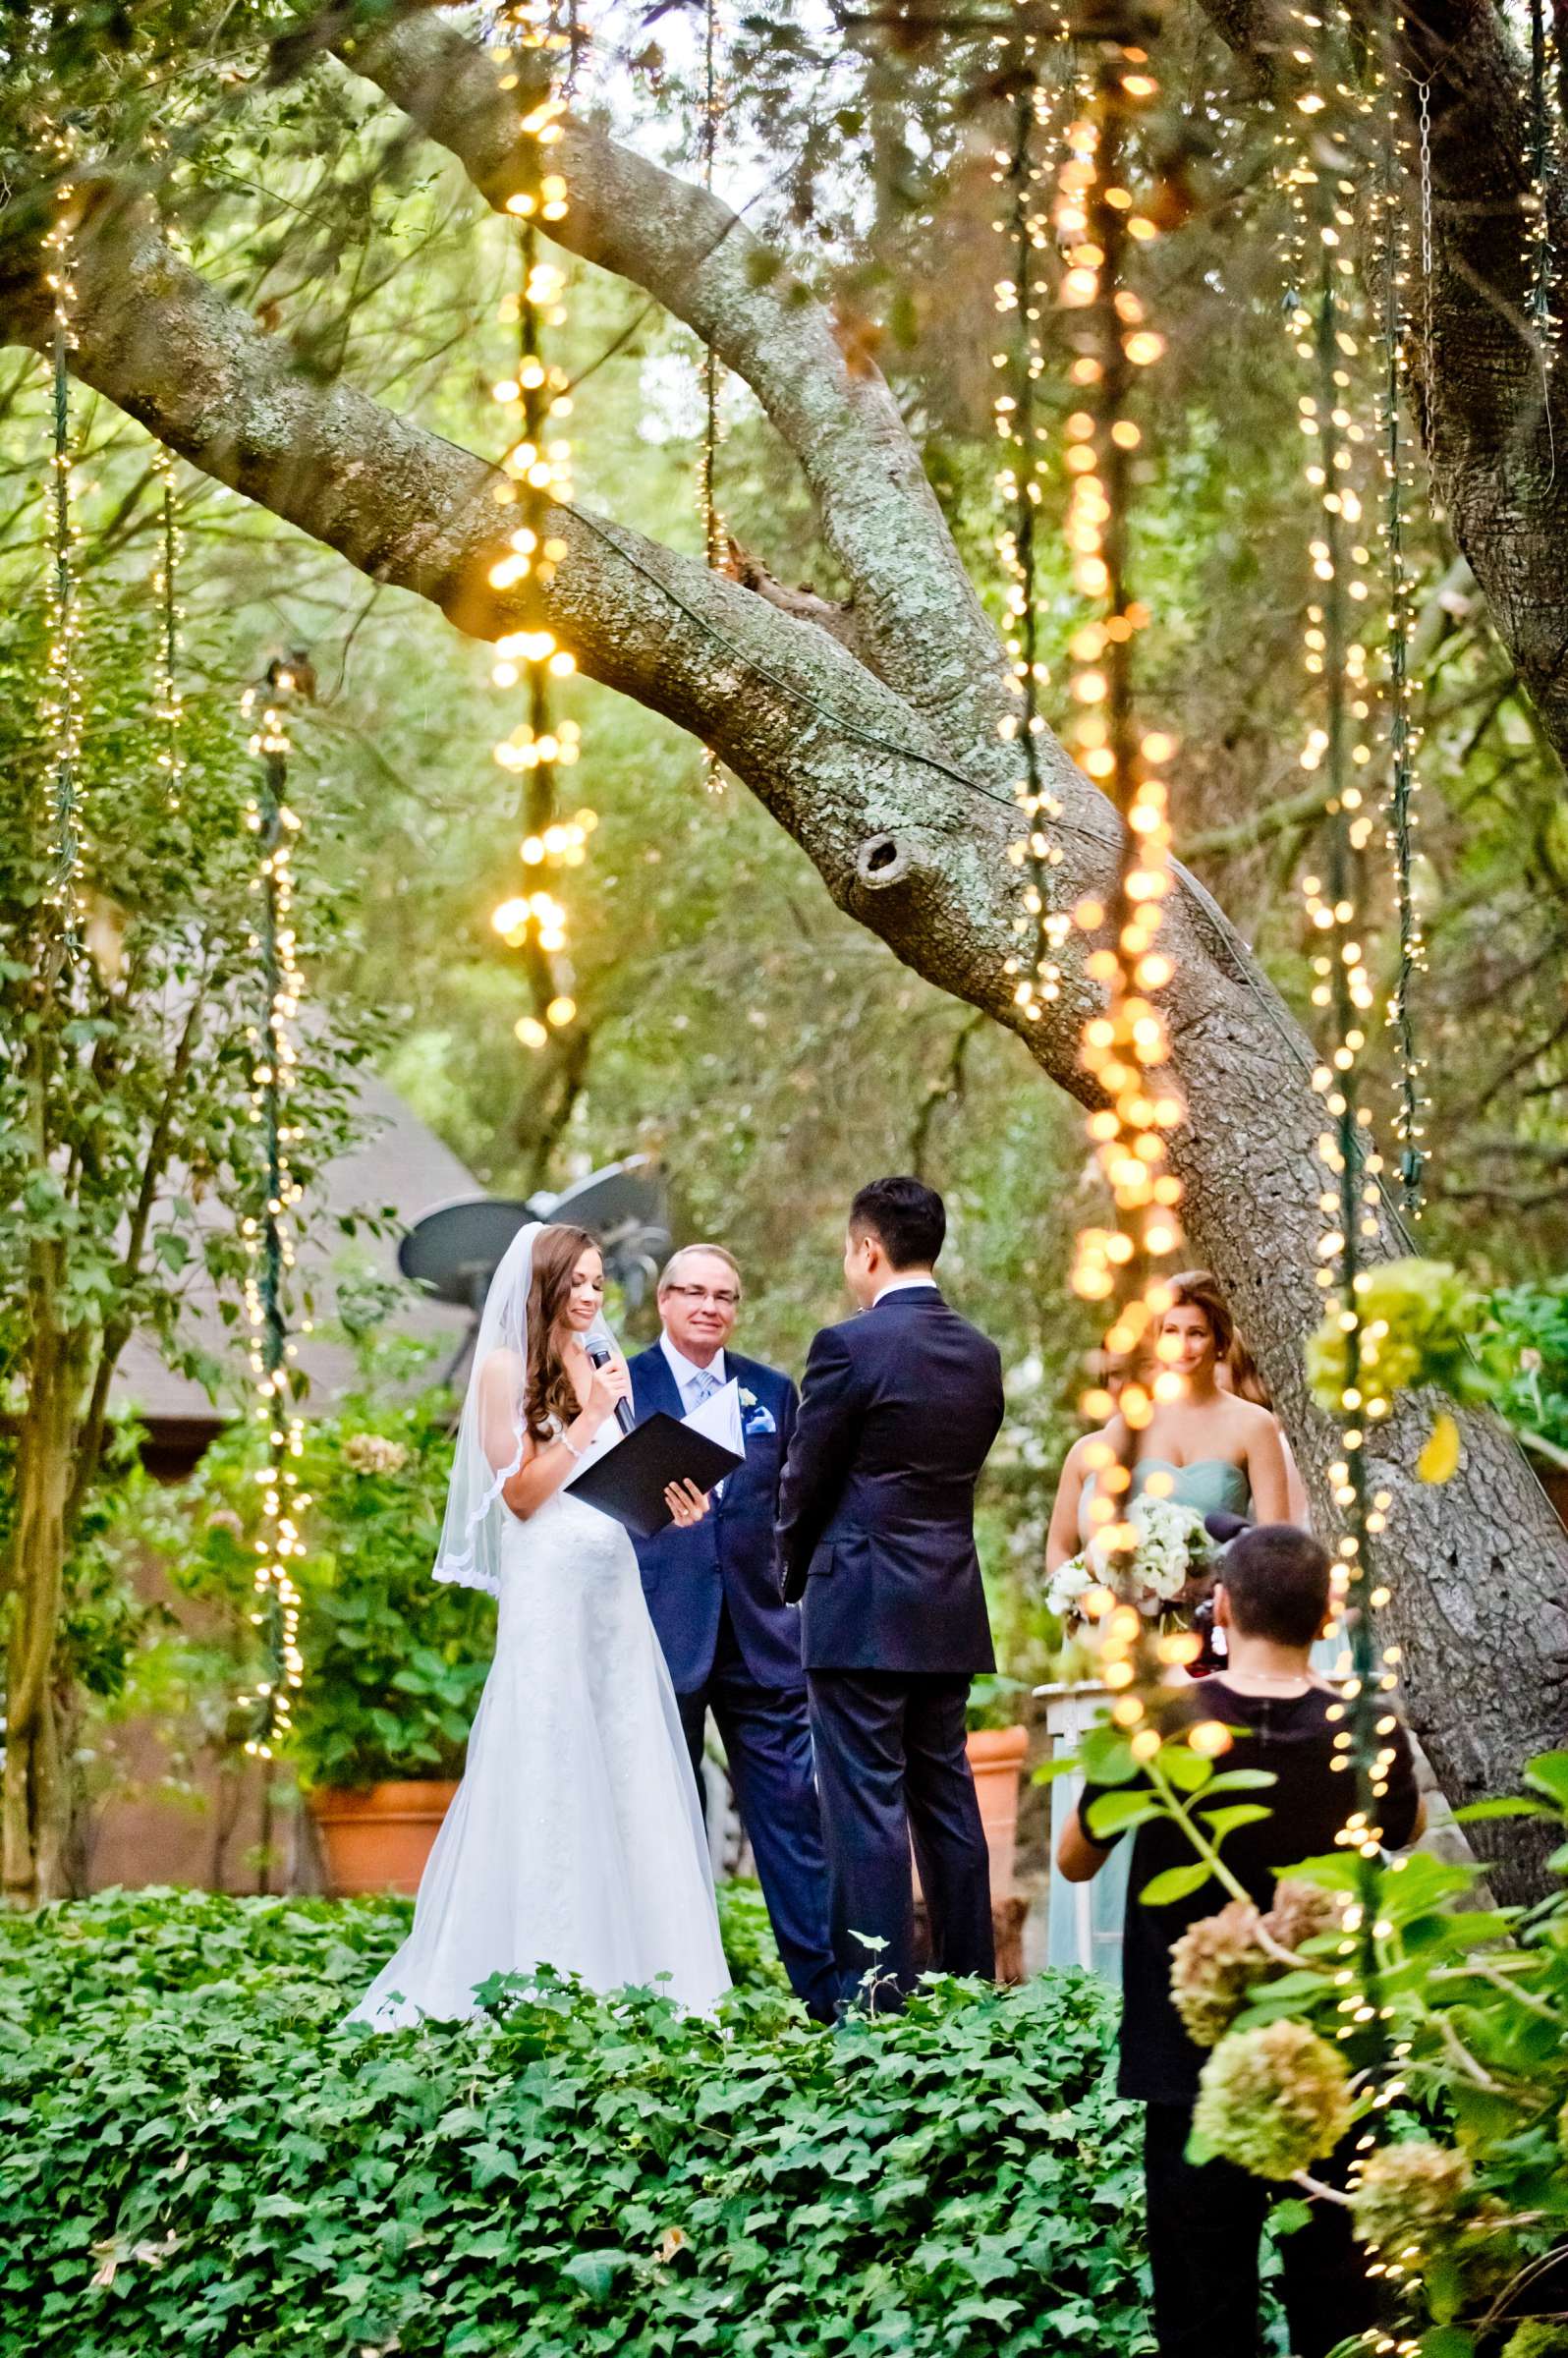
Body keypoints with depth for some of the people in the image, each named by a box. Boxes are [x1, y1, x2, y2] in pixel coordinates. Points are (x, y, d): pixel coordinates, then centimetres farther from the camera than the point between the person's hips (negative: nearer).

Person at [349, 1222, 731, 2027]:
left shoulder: (601, 1366, 16)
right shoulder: (508, 1367, -2)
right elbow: (520, 1493, -8)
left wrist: (668, 1507, 1)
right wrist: (590, 1417, -12)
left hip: (615, 1584, 7)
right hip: (548, 1588, -6)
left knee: (627, 1773, 3)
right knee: (548, 1774, -6)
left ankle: (628, 1971, 6)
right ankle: (540, 1978, -3)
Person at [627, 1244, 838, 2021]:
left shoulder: (772, 1392, 13)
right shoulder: (620, 1387, 3)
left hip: (760, 1631, 2)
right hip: (660, 1629, -2)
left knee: (792, 1807, -1)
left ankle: (825, 1985, -1)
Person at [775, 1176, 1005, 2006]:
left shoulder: (849, 1346, -12)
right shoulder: (980, 1354, 8)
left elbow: (804, 1483, -7)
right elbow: (963, 1473, 13)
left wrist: (795, 1575, 12)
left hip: (861, 1613, -7)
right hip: (951, 1612, 7)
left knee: (866, 1805, -5)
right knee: (946, 1798, 13)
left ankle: (877, 1993, -6)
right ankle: (969, 1979, 17)